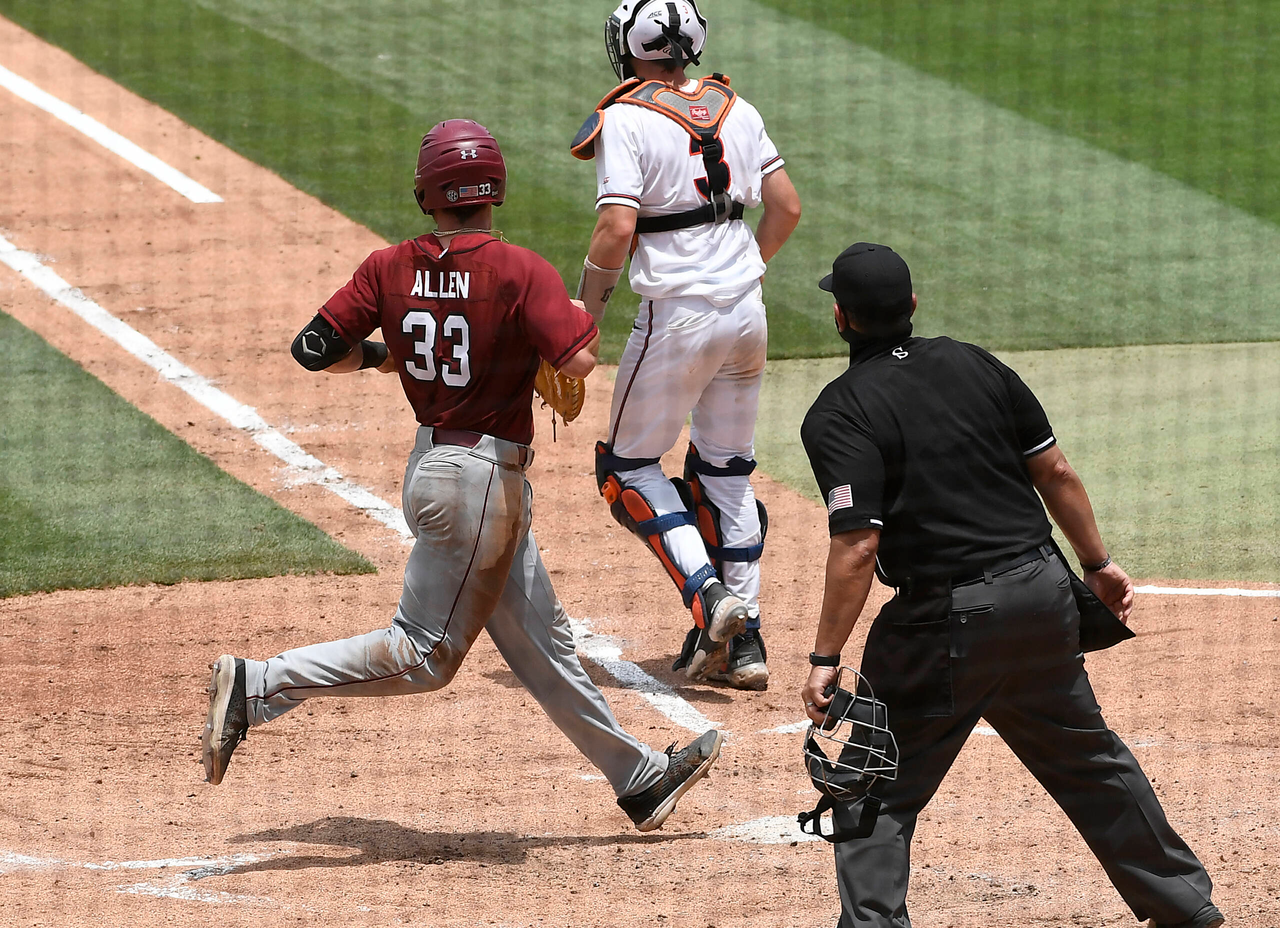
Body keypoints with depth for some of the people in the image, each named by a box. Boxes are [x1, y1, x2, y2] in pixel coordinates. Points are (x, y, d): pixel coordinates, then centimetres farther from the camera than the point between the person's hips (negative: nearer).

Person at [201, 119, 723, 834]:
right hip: (485, 480, -8)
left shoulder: (390, 270, -3)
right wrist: (584, 317, -4)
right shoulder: (520, 272, -18)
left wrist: (381, 354, 15)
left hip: (432, 469, 8)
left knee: (543, 645, 15)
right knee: (425, 655, -2)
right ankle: (258, 688, -10)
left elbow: (315, 349, -4)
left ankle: (641, 778, 26)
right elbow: (579, 360, -27)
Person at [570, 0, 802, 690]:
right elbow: (787, 207, 10)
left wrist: (589, 302, -4)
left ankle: (707, 593, -12)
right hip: (746, 310, 6)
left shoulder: (626, 119, -10)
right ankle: (743, 642, 13)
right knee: (726, 472, 16)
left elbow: (618, 229, -19)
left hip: (677, 314, -6)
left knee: (629, 466, 8)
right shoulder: (734, 110, 8)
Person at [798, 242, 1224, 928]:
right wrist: (1099, 564, 19)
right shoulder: (973, 365, 7)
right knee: (1086, 755, 22)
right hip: (1044, 590, 6)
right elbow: (1054, 471, 9)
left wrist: (825, 657, -16)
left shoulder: (838, 416, -11)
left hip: (947, 622, -6)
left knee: (880, 786, 5)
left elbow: (858, 544, -19)